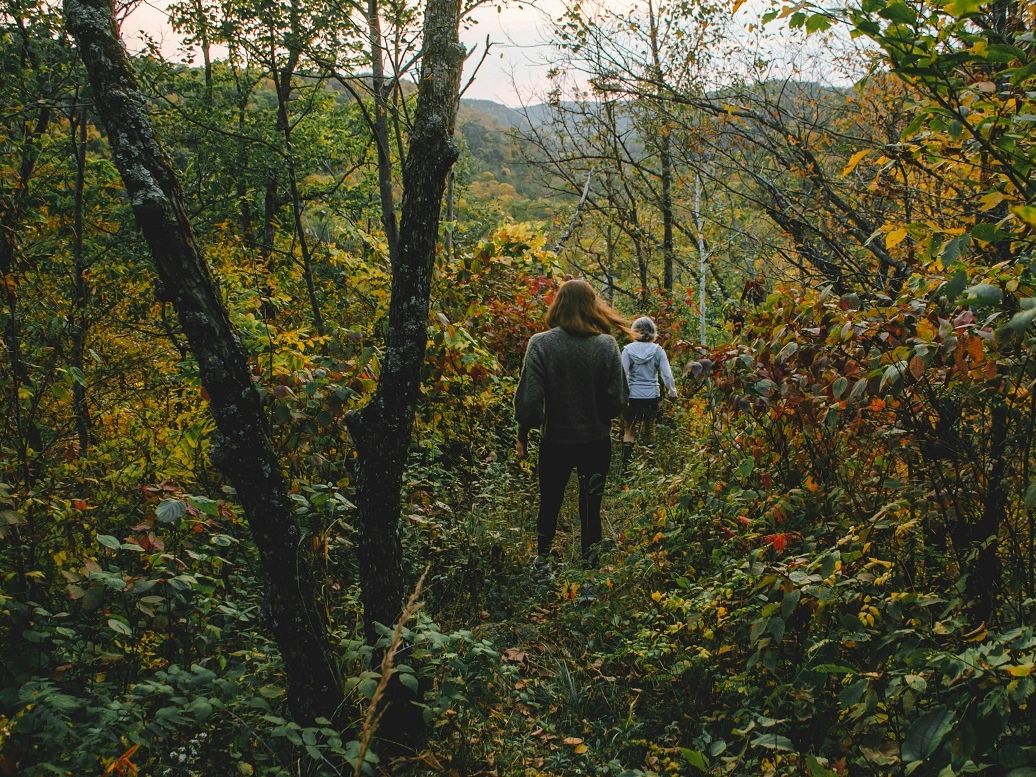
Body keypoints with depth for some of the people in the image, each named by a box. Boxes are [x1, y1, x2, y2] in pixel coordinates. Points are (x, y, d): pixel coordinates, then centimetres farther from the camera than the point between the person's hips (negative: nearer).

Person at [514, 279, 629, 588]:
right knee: (590, 507, 13)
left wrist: (523, 435, 0)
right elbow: (618, 399, -9)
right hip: (596, 441, 0)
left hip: (556, 441, 0)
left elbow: (529, 397, -14)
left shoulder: (541, 343, -14)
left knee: (549, 503, 20)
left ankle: (542, 562, 35)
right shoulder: (607, 345, -11)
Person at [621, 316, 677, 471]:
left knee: (629, 432, 8)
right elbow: (667, 374, -5)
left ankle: (626, 466, 1)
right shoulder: (658, 350, -3)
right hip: (652, 396, 1)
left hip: (632, 396, -1)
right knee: (650, 432, 16)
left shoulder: (628, 349, -6)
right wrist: (672, 392, 8)